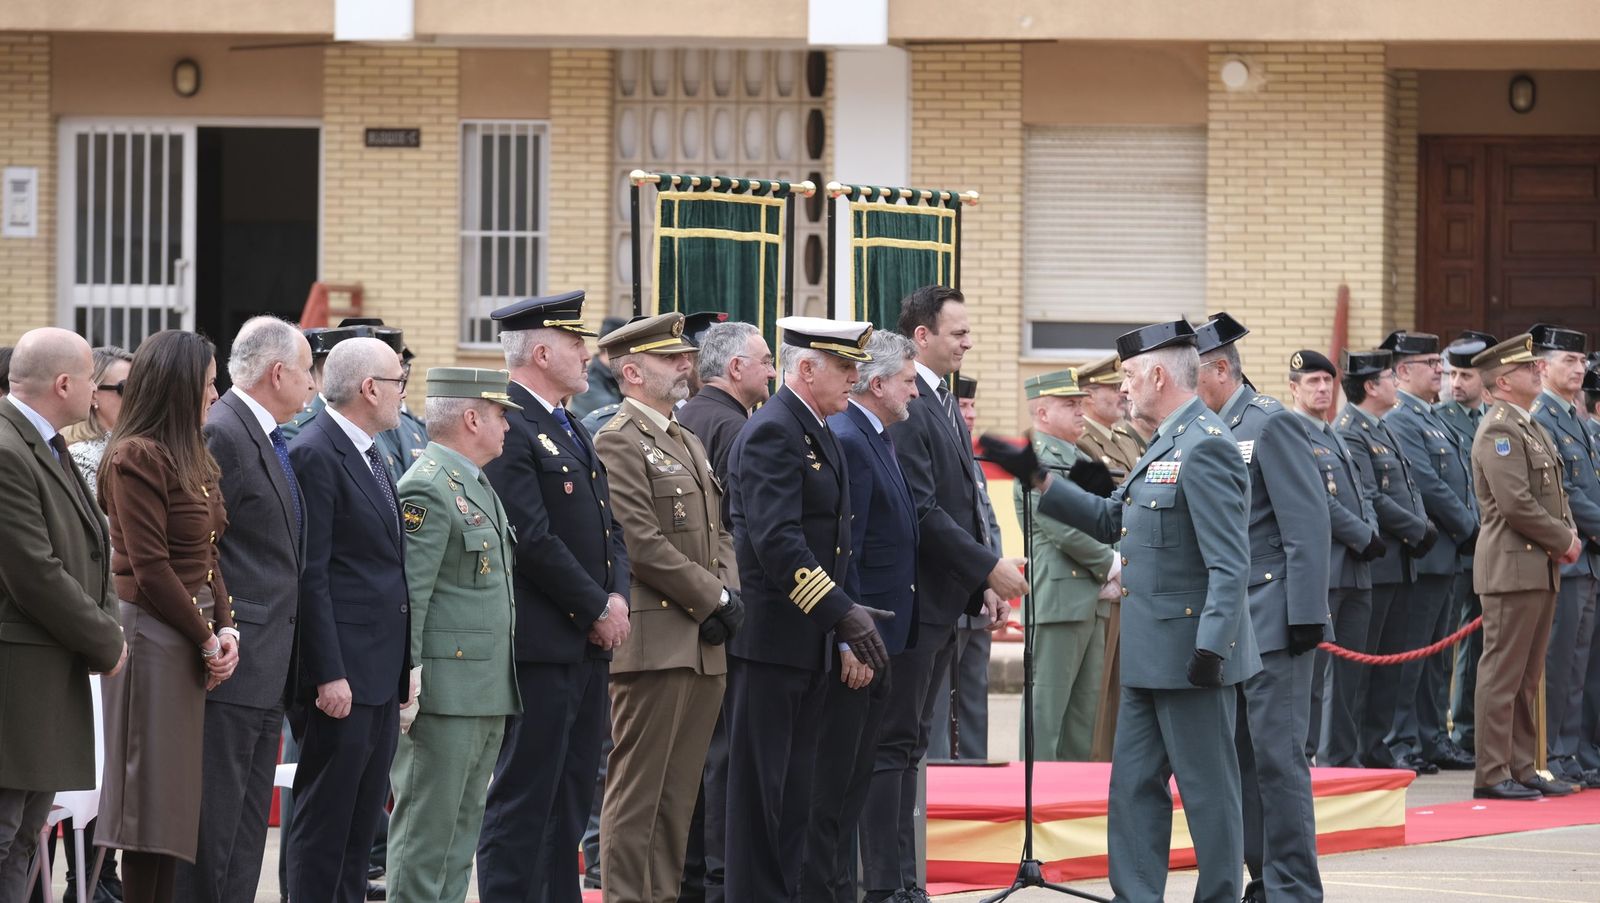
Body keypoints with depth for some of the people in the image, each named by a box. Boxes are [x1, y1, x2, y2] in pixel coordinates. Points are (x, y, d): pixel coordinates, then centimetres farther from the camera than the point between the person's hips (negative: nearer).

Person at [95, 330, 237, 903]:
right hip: (154, 636, -9)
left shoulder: (192, 457, 15)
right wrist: (207, 640, -11)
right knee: (152, 797, -5)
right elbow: (151, 567, -17)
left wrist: (224, 628, -1)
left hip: (192, 636, 9)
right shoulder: (135, 459, -13)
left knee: (175, 799, 10)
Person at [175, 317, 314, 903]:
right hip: (231, 663, -10)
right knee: (213, 817, -8)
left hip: (265, 671, 10)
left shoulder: (269, 441, 16)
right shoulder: (223, 435, -14)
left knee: (247, 827, 13)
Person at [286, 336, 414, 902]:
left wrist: (403, 667, 18)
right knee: (325, 820, -6)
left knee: (362, 822, 11)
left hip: (381, 676, 10)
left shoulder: (371, 456, 17)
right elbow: (310, 574, -17)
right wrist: (329, 675, -20)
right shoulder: (316, 455, -13)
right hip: (342, 674, -10)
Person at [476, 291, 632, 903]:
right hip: (539, 644, -10)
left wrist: (618, 597, 1)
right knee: (524, 799, -6)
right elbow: (534, 539, -19)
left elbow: (608, 527, 18)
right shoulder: (508, 428, -14)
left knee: (571, 793, 12)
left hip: (588, 643, 10)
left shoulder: (571, 429, 18)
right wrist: (597, 610, -12)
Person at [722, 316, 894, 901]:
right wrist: (842, 612, -28)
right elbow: (777, 541, -25)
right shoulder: (772, 433, -15)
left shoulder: (819, 435, 16)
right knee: (760, 786, -4)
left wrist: (843, 619, 16)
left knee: (794, 787, 12)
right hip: (767, 638, -10)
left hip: (808, 640, 10)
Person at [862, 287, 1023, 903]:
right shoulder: (904, 406, -16)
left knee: (910, 742, 12)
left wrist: (982, 587, 12)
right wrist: (989, 568, -17)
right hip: (910, 599, -10)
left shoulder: (943, 404, 16)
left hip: (942, 603, 10)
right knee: (895, 743, -5)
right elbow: (920, 511, -21)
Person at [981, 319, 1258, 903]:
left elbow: (1230, 564, -22)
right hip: (1151, 657, 10)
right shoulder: (1167, 444, 14)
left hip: (1190, 654, -10)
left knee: (1208, 790, -1)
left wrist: (1211, 647, -26)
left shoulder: (1205, 448, -17)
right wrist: (1036, 478, 18)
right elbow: (1111, 520, 21)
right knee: (1135, 787, 12)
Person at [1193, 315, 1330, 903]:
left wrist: (1306, 616, -17)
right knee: (1241, 757, 9)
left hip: (1272, 624, -8)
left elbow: (1309, 524, -13)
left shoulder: (1271, 424, -9)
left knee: (1277, 756, -7)